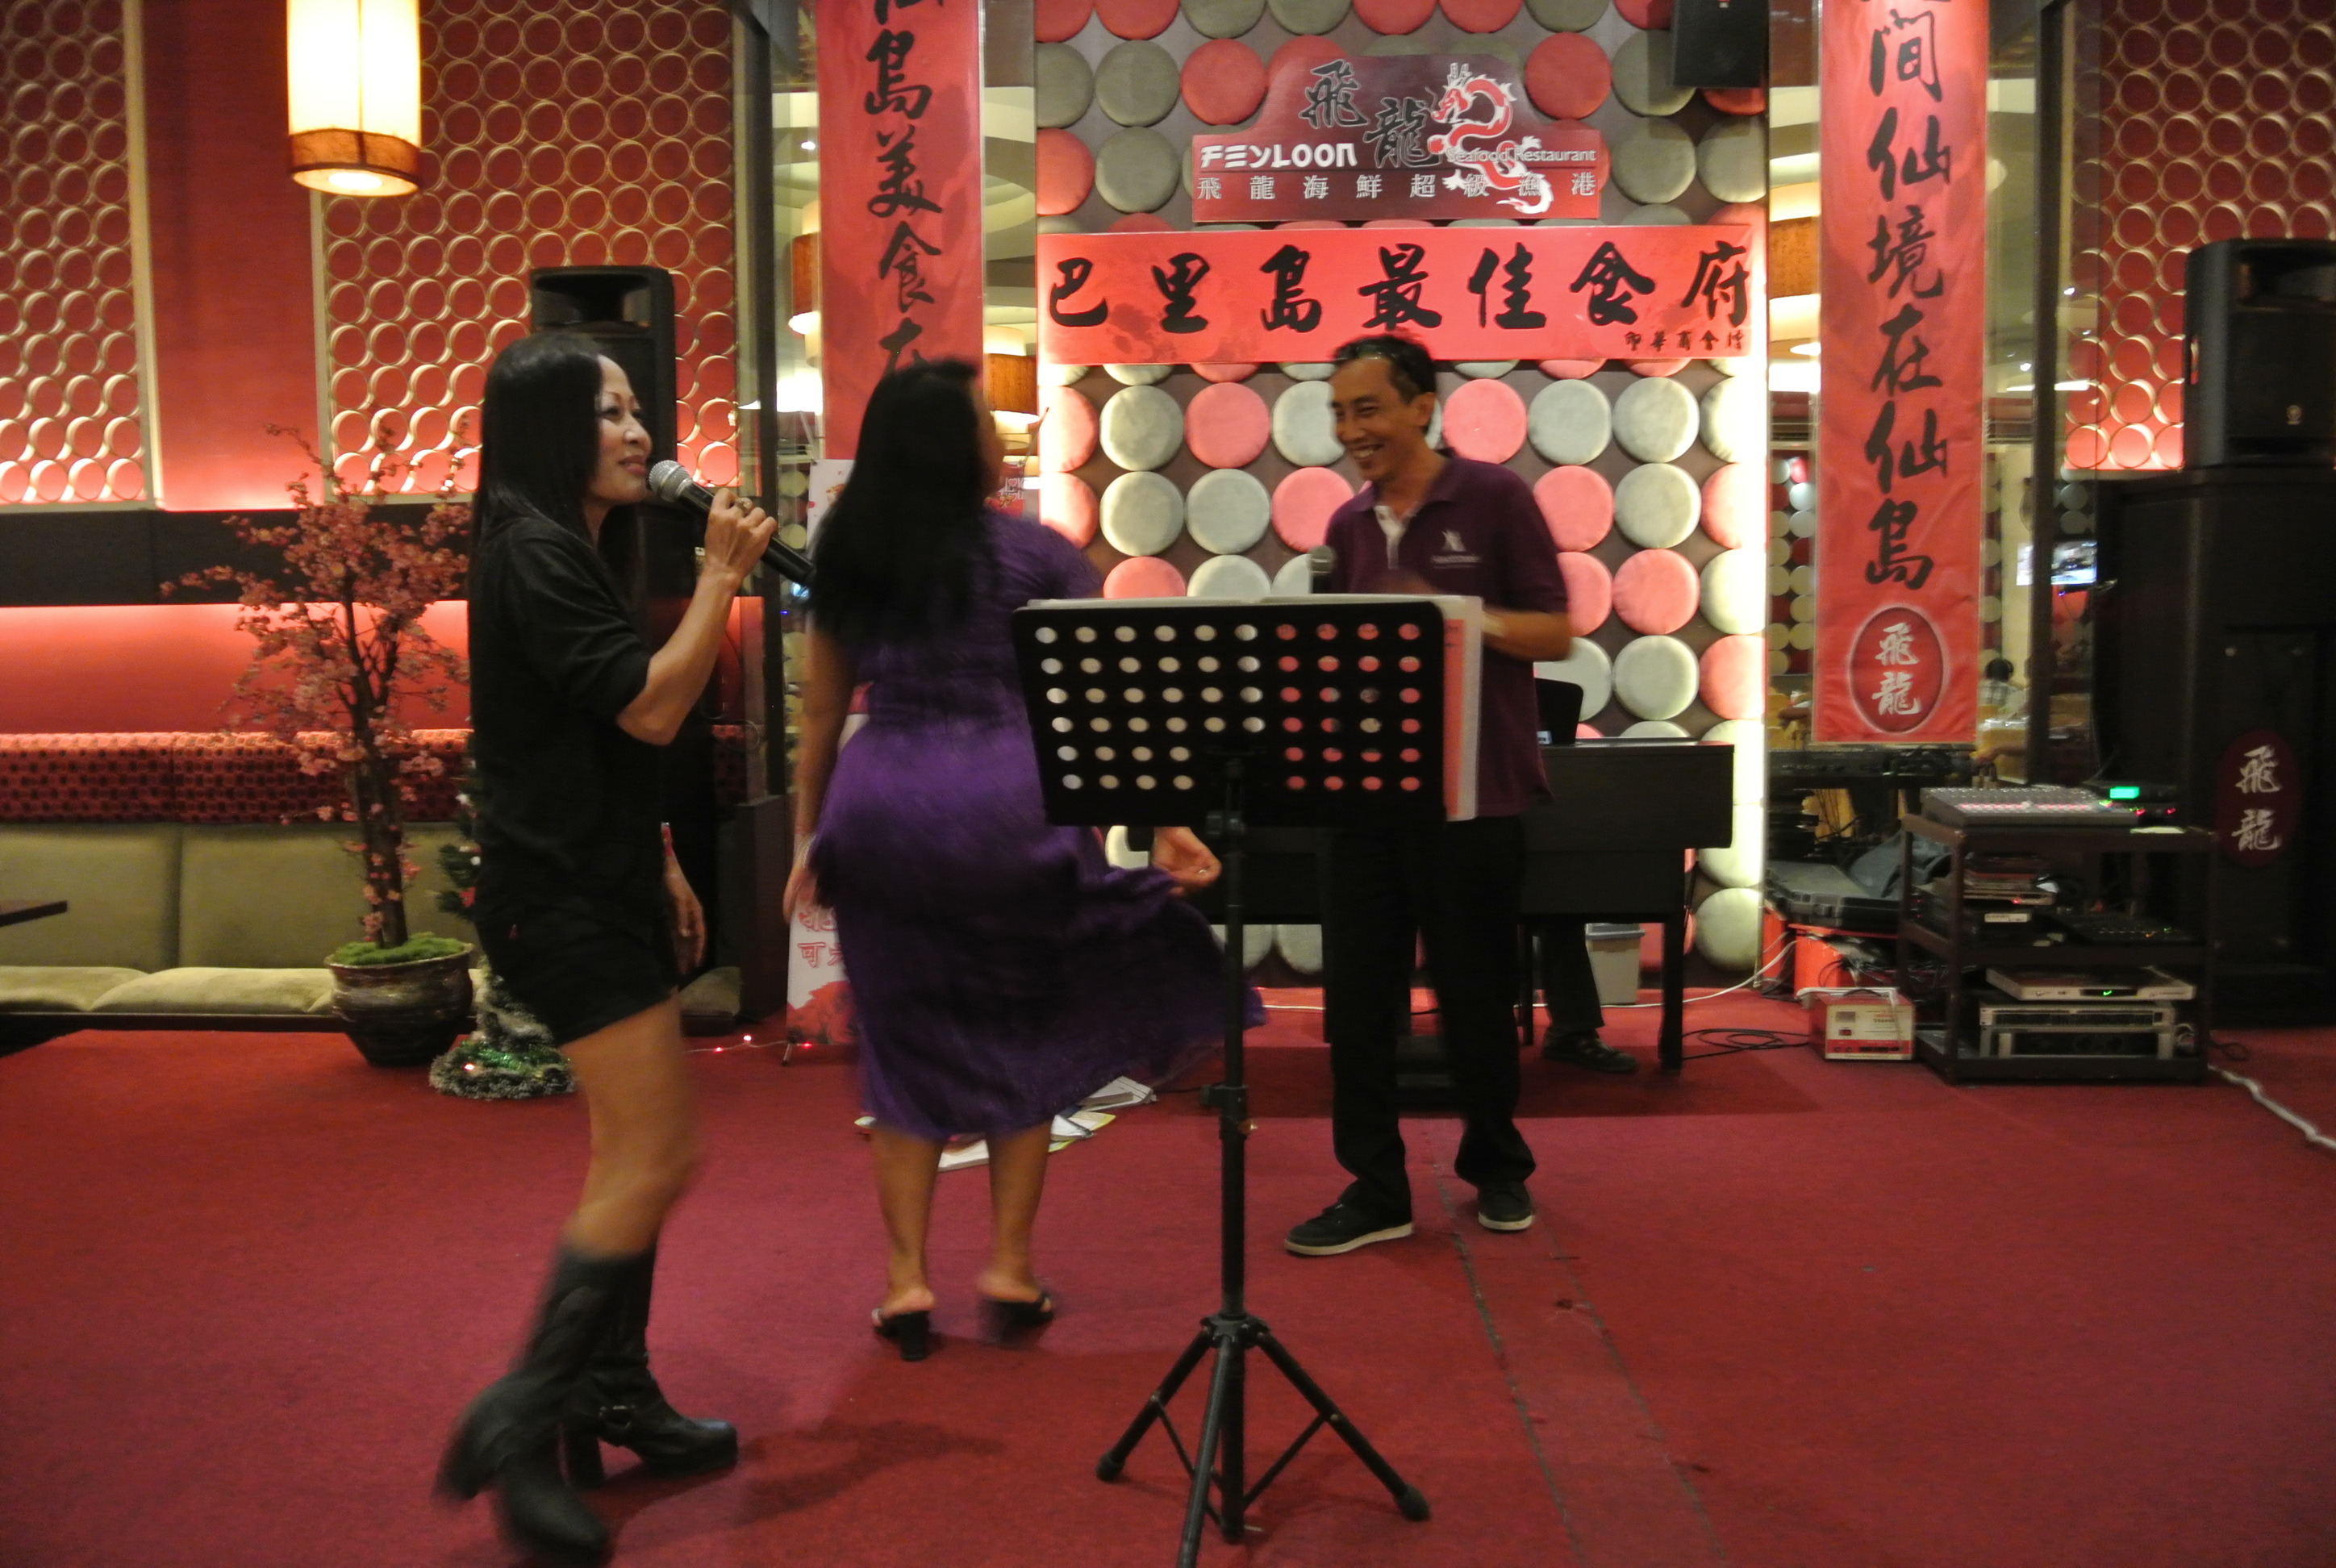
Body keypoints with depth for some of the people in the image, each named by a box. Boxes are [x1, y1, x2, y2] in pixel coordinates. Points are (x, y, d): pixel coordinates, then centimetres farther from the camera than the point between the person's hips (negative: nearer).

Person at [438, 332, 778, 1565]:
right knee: (658, 1156, -10)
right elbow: (650, 707, -21)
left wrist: (659, 866, 21)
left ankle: (613, 1395, 26)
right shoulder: (531, 553, -14)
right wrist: (723, 575, -17)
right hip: (560, 899, -10)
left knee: (630, 1152, 14)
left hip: (600, 887, 10)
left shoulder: (574, 551, 17)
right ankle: (519, 1422, -2)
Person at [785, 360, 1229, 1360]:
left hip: (877, 811, 3)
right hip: (1003, 806, -3)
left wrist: (808, 844, 22)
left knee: (905, 1051, 14)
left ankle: (906, 1279, 15)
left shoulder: (845, 565, 10)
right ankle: (1008, 1268, 18)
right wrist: (1165, 824, -6)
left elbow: (819, 721, 14)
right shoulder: (1035, 556, 0)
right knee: (1024, 1036, 14)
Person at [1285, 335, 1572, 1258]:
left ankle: (1498, 1169, 29)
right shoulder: (1347, 527, 12)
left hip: (1473, 794, -4)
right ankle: (1375, 1190, 14)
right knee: (1356, 995, 3)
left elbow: (1555, 633, -6)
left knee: (1477, 994, 8)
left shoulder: (1494, 499, -3)